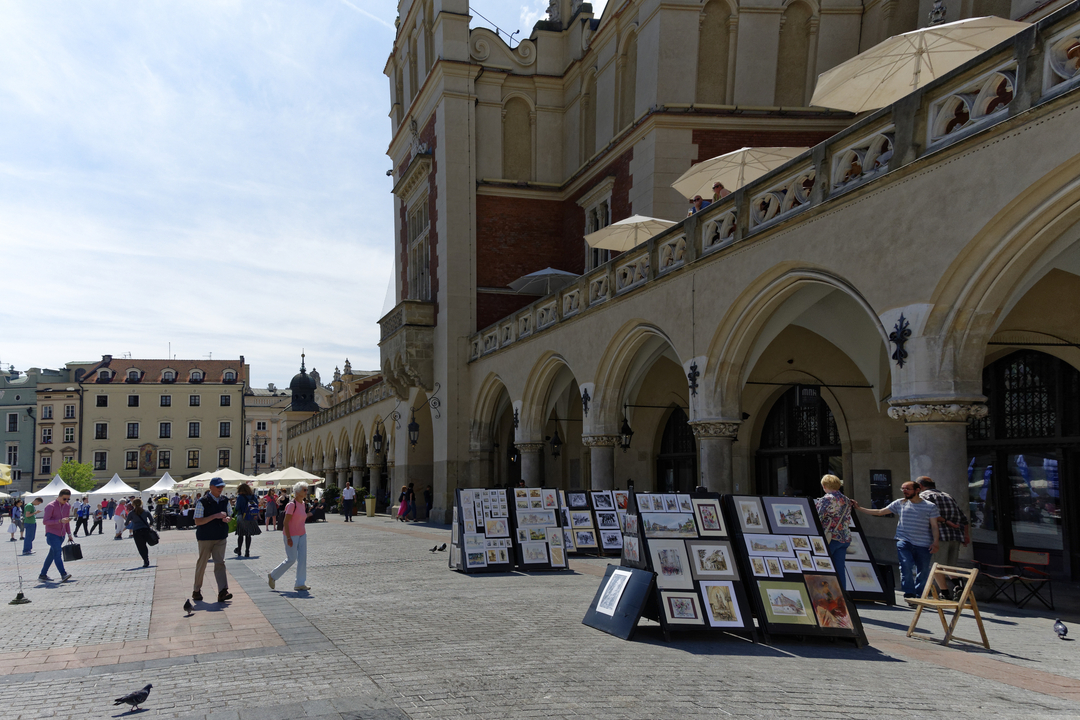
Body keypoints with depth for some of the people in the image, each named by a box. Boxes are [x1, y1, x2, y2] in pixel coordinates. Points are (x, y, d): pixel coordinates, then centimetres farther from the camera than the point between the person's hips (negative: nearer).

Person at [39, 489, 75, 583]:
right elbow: (45, 521, -16)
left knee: (52, 554, 11)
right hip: (52, 534, -7)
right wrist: (60, 521, -26)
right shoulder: (50, 506, -11)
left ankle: (42, 575, 19)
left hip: (61, 535, 7)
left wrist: (69, 534, 19)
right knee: (58, 553, -19)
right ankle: (63, 574, -31)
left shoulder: (67, 506, 10)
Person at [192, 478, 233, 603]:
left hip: (221, 537, 3)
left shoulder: (225, 501, 7)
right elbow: (197, 521, -14)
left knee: (220, 562, -7)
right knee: (202, 564, 8)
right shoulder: (202, 502, -10)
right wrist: (215, 516, -23)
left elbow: (228, 516, 19)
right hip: (205, 538, -3)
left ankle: (223, 592, -15)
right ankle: (196, 591, 25)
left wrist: (226, 519, -7)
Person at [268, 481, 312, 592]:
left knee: (302, 559, 3)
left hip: (302, 535, 8)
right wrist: (288, 537, -20)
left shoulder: (303, 504, 8)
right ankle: (272, 576, 18)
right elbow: (285, 522, -17)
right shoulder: (292, 505, -16)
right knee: (291, 559, -2)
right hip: (291, 535, -8)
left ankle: (300, 584, 7)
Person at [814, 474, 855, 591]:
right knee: (840, 570, 8)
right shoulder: (847, 500, 13)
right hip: (844, 538, 7)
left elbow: (818, 518, -11)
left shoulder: (826, 499, -9)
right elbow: (848, 520, 17)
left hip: (829, 538, -7)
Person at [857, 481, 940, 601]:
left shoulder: (930, 506, 4)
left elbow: (934, 526, 4)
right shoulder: (899, 504, 8)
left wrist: (935, 542, -8)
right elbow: (879, 512, 11)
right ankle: (909, 593, -9)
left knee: (923, 571, 1)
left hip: (923, 544, 0)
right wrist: (858, 508, 6)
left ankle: (919, 595, 16)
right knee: (906, 565, -17)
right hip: (904, 541, 0)